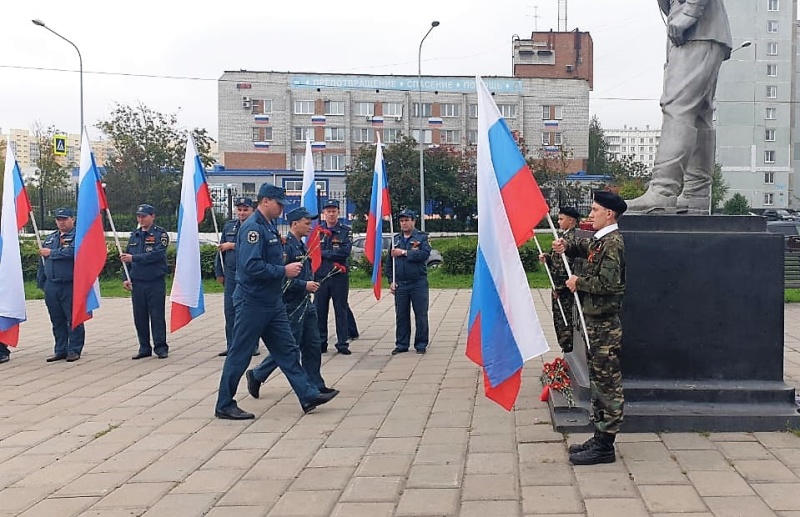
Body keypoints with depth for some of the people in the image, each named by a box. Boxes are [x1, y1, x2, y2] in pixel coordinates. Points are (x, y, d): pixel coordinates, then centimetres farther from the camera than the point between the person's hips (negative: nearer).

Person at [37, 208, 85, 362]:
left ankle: (74, 350, 6)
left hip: (71, 286, -7)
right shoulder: (50, 238, 18)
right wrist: (41, 282, 17)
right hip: (52, 286, 7)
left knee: (74, 319, -1)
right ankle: (60, 350, 19)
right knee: (57, 320, 11)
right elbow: (42, 261, 22)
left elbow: (72, 252, -23)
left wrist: (51, 253, -11)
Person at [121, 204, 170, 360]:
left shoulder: (160, 234, -4)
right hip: (137, 282, 5)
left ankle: (161, 347, 7)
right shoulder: (134, 235, 13)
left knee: (157, 316, -1)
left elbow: (157, 254, -18)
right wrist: (127, 278, 9)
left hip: (156, 282, -5)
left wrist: (134, 258, -21)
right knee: (139, 317, 7)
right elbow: (127, 257, 17)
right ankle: (144, 348, 16)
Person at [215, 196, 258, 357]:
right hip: (231, 273, 5)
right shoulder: (229, 226, 13)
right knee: (230, 311, 5)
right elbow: (221, 250, 17)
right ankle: (231, 346, 13)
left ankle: (253, 346, 10)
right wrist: (219, 272, 15)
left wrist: (233, 246, -13)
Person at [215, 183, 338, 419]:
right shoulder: (253, 227, -18)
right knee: (239, 355, 1)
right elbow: (251, 266, -27)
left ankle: (308, 396, 15)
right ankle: (224, 406, 11)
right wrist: (283, 271, -21)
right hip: (252, 302, -10)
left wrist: (286, 265, 6)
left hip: (272, 302, 10)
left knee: (287, 351, 10)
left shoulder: (269, 226, 12)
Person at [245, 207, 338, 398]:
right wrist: (305, 285, -21)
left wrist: (310, 284, 11)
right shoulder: (286, 245, -16)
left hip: (305, 303, 9)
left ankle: (315, 385, 17)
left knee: (312, 346, 10)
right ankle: (257, 375, 13)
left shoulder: (301, 245, 14)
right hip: (292, 305, -9)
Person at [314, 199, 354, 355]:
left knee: (341, 311, 4)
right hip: (320, 276, 2)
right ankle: (320, 342, 15)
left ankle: (343, 343, 10)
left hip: (340, 277, -2)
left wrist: (323, 253, -10)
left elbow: (345, 252, -12)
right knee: (319, 310, 5)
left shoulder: (346, 231, 1)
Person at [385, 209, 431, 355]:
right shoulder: (396, 239, 12)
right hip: (400, 284, 3)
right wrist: (391, 281, 4)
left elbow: (425, 254, -17)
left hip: (418, 283, -3)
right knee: (401, 316, 6)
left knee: (421, 315, 2)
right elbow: (389, 261, 13)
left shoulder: (422, 237, 1)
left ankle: (421, 345, 12)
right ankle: (402, 344, 15)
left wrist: (404, 252, -14)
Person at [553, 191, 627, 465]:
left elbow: (608, 284, -26)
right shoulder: (599, 240, 12)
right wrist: (565, 246, 10)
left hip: (605, 323, -10)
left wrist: (579, 283, -11)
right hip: (594, 320, 10)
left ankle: (605, 446, 0)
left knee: (607, 381, -5)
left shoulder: (613, 243, -16)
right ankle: (600, 437, 22)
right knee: (598, 379, 14)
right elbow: (582, 248, 32)